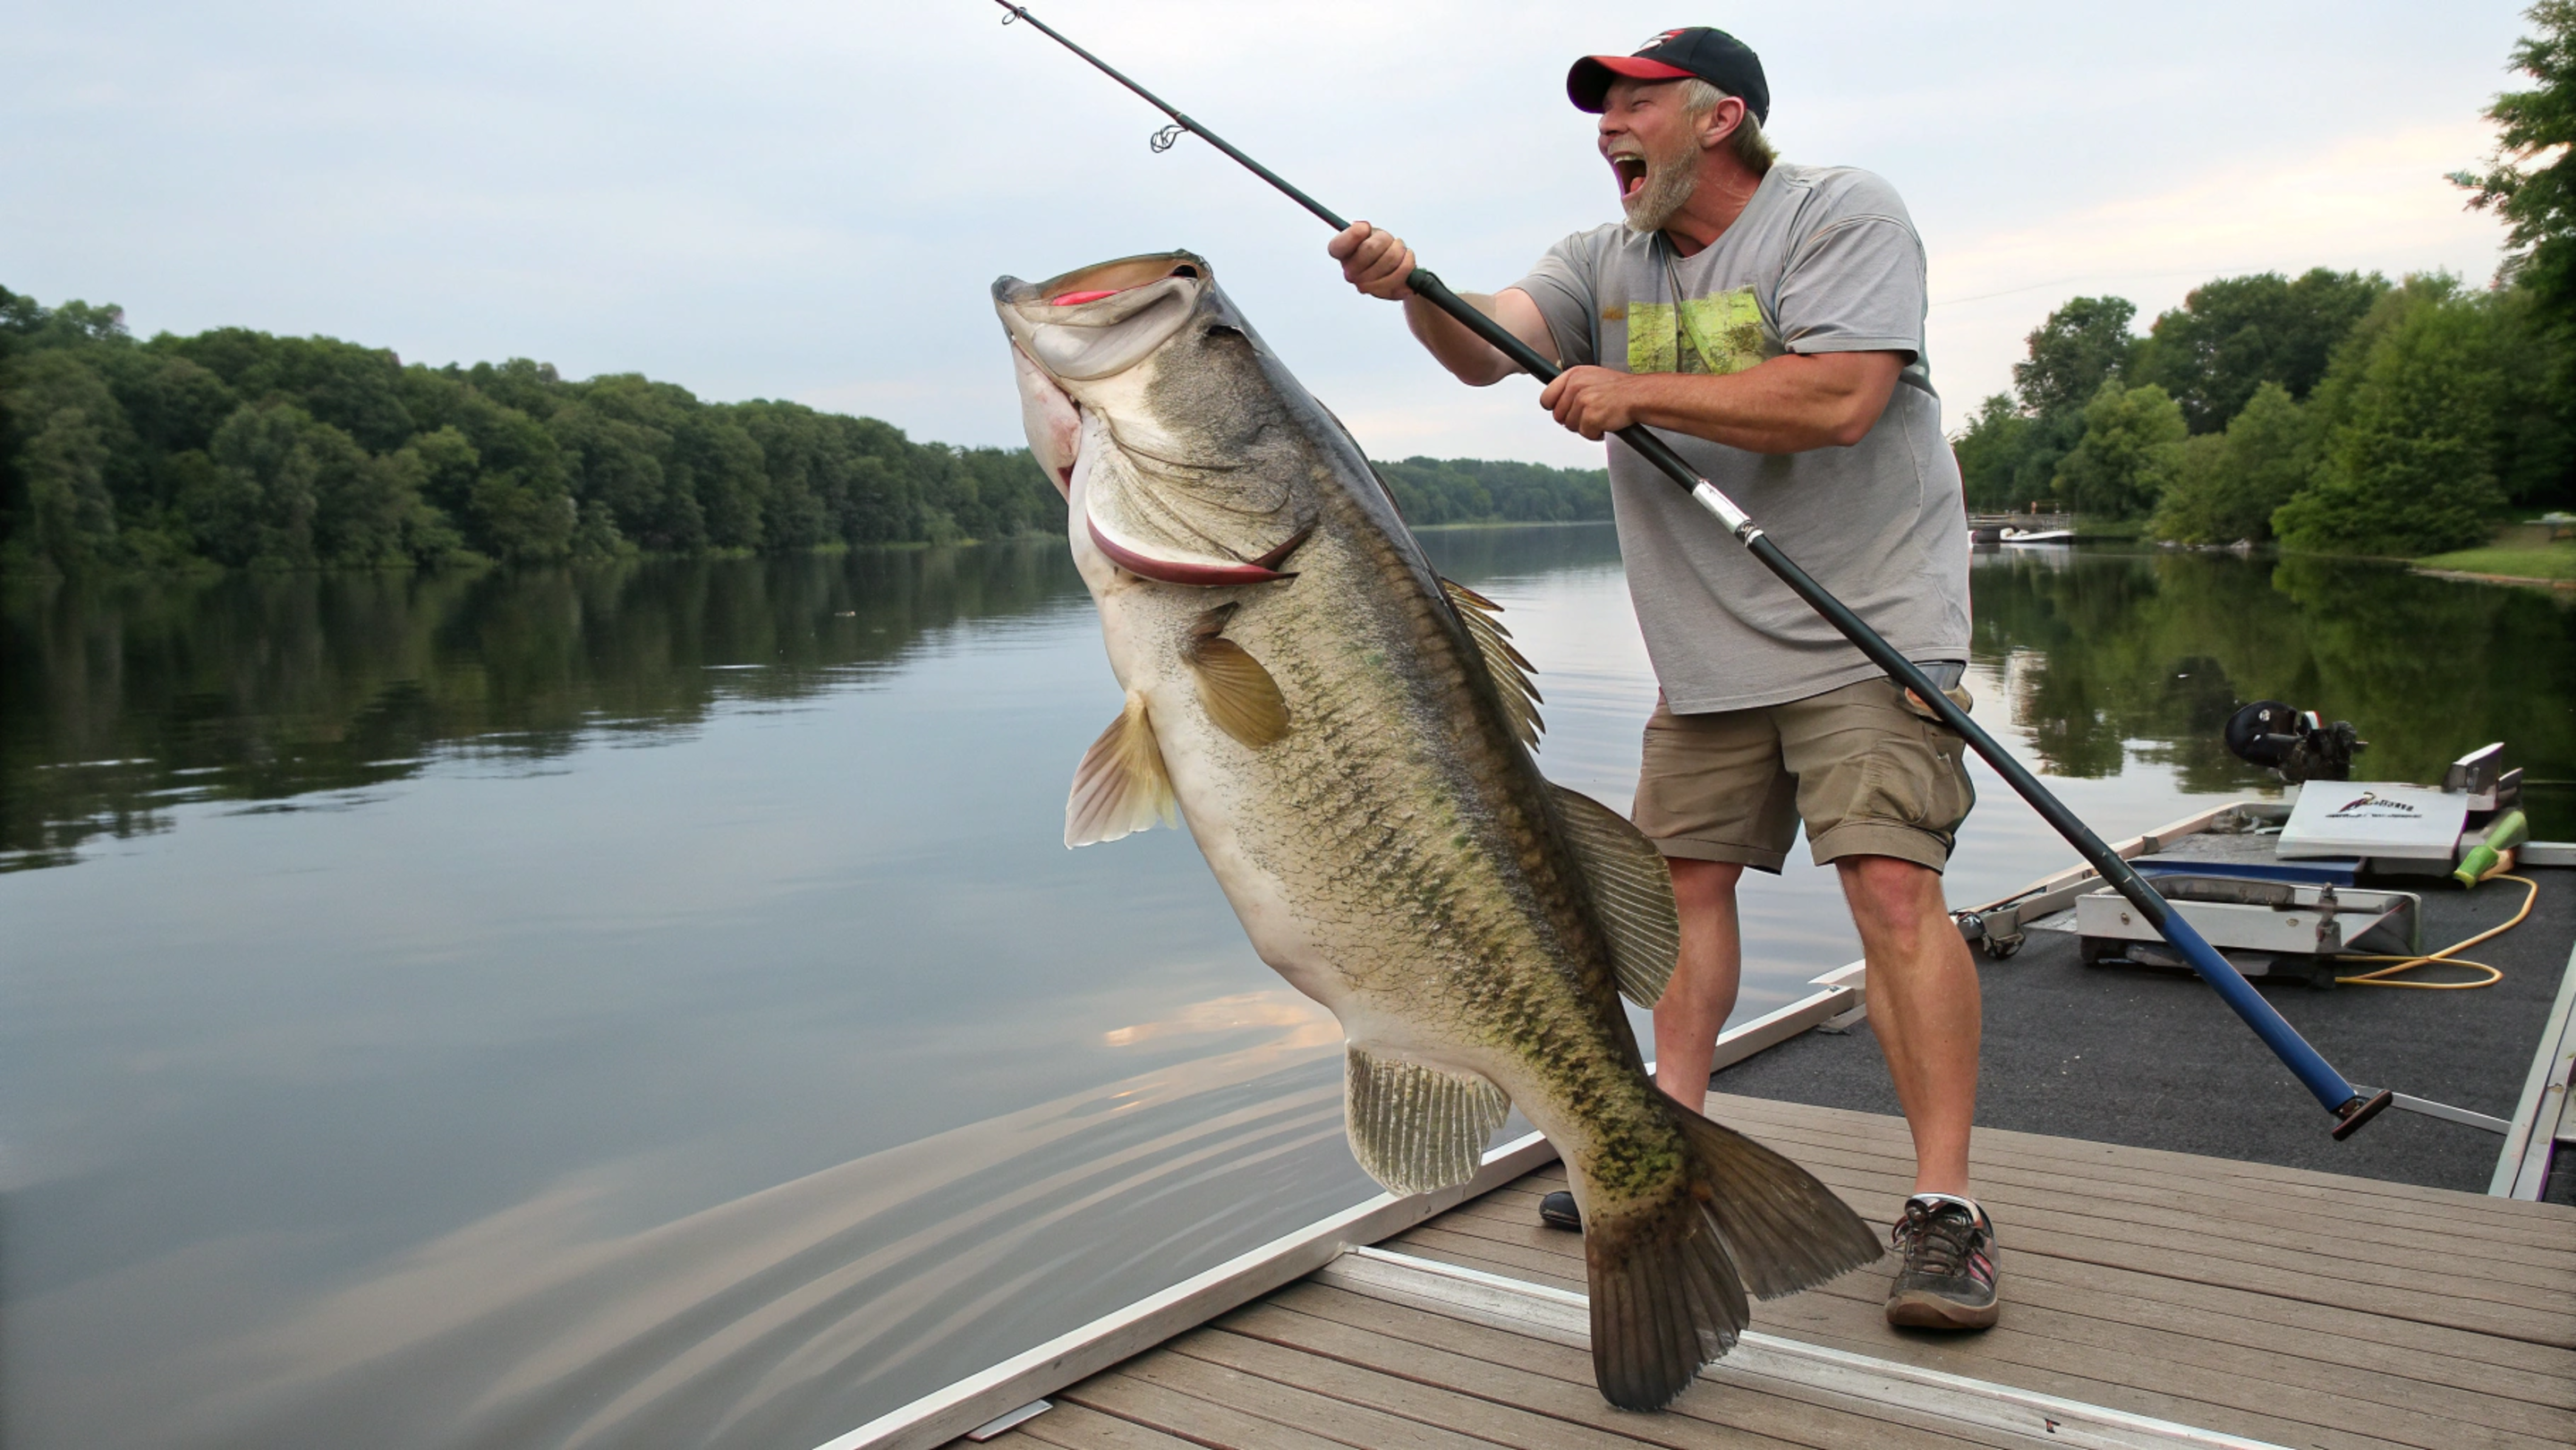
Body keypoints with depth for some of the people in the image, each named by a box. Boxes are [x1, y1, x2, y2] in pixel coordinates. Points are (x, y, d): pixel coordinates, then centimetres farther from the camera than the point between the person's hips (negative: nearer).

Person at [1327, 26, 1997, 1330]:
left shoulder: (1840, 215, -7)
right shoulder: (1606, 261, 11)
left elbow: (1838, 398, -22)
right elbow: (1488, 348, -3)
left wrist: (1634, 393, -16)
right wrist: (1414, 289, -24)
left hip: (1867, 634, -6)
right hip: (1706, 651, 7)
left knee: (1893, 885, -15)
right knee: (1686, 877, 8)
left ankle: (1945, 1208, -9)